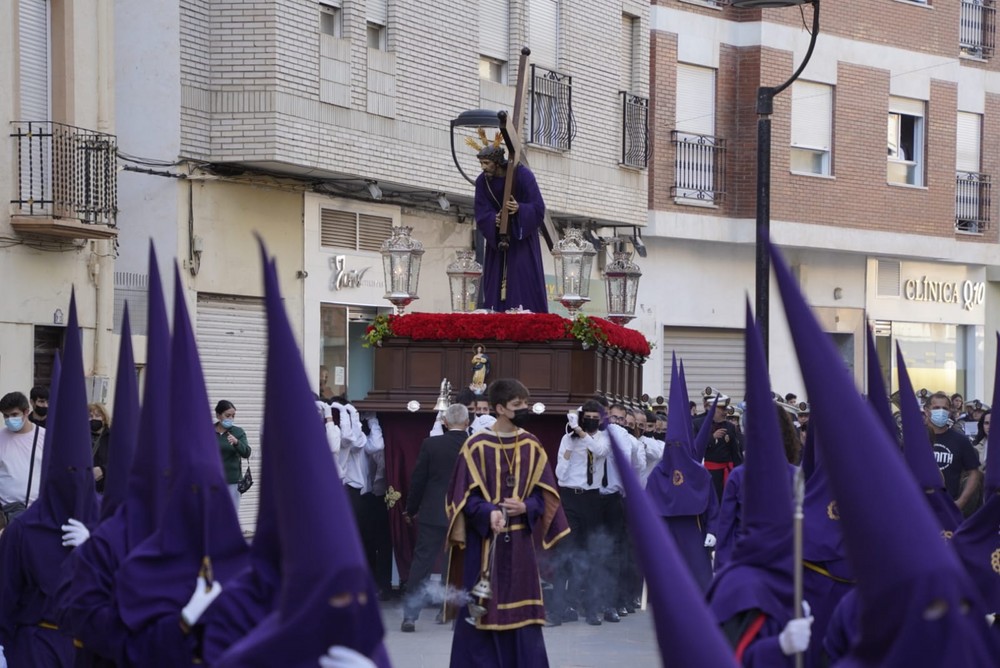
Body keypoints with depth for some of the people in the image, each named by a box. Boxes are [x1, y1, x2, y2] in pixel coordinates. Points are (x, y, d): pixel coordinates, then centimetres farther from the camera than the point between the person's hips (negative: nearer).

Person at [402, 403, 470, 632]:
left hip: (433, 514, -1)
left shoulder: (430, 445, -7)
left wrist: (411, 509, 10)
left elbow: (418, 480, -2)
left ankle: (410, 615, 0)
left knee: (422, 563, 3)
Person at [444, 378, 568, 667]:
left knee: (520, 613, 5)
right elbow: (465, 496, -5)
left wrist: (525, 507, -12)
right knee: (481, 614, -1)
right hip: (484, 543, -3)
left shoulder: (532, 446, 5)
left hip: (519, 543, 3)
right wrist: (488, 512, -22)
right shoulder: (476, 446, -7)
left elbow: (544, 494, 8)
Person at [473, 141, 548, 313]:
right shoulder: (482, 181, -7)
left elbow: (538, 208, -17)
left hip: (522, 236, -3)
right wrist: (494, 220, -31)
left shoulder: (522, 175, -17)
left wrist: (519, 209, -36)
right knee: (495, 278, -2)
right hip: (497, 238, 3)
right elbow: (481, 215, -8)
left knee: (523, 280, -11)